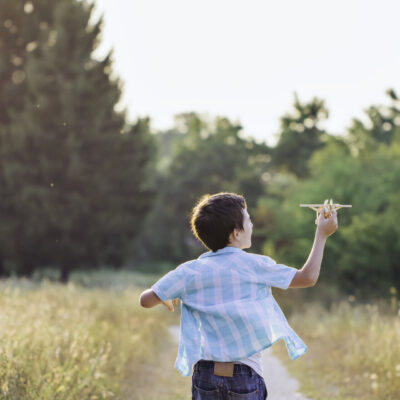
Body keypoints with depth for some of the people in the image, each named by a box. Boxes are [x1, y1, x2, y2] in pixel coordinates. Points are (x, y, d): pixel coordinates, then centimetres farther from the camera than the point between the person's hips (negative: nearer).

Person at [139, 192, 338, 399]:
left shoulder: (190, 272, -2)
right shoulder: (255, 266, -8)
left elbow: (146, 300, 2)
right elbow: (307, 278, -1)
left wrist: (166, 299, 26)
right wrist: (322, 234, 10)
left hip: (206, 374, 2)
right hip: (246, 375, -2)